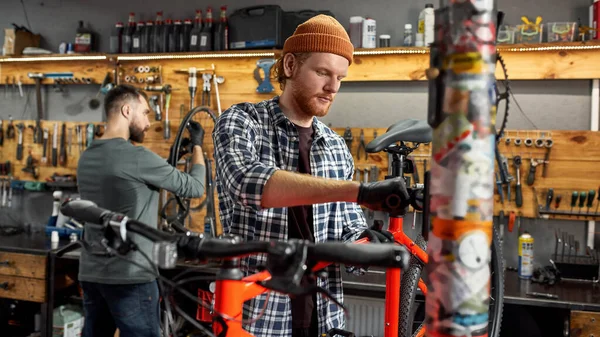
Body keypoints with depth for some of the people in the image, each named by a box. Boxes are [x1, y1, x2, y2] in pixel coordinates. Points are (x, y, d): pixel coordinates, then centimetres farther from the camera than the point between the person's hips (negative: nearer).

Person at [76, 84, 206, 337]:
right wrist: (197, 145, 7)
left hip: (91, 275, 8)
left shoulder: (86, 157, 8)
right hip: (129, 278, -8)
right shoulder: (136, 157, -16)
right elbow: (195, 188, -7)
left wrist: (169, 162, 18)